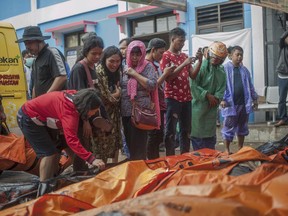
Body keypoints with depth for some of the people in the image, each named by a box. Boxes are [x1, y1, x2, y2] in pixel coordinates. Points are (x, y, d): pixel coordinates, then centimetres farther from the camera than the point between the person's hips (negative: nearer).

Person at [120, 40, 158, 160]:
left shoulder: (147, 67, -2)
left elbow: (152, 85, -16)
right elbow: (120, 86, 22)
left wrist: (135, 74, -13)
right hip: (126, 111, 6)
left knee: (139, 143, -4)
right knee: (129, 142, 14)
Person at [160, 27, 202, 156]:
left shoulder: (184, 56, 15)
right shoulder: (166, 56, -3)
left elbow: (193, 76, 10)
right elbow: (167, 77, -15)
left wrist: (200, 61, -3)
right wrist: (183, 64, -19)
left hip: (186, 98, 7)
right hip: (172, 98, -6)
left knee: (186, 130, 10)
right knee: (171, 130, -3)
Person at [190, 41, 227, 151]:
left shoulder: (222, 72, 11)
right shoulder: (201, 67, -8)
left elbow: (221, 89, 7)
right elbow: (193, 85, -15)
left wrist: (216, 98, -12)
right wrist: (207, 95, -15)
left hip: (212, 108, 6)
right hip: (198, 106, -6)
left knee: (210, 136, 13)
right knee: (197, 134, -2)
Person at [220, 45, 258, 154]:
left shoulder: (244, 70, 11)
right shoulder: (225, 69, -7)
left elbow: (250, 86, 18)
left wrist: (254, 99, 18)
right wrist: (221, 99, -18)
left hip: (244, 103, 6)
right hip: (230, 104, -6)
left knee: (242, 127, 14)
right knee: (229, 128, 0)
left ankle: (240, 148, 26)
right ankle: (227, 150, 11)